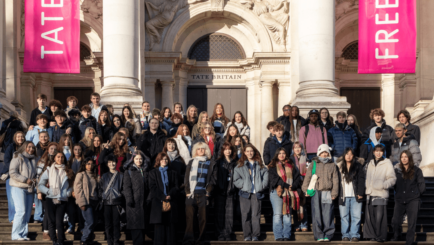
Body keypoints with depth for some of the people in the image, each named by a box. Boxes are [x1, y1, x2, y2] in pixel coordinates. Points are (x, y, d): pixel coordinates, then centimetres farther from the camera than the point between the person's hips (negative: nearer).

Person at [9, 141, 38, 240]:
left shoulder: (33, 160, 16)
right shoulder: (18, 158, -3)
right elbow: (12, 172, -12)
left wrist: (34, 180, 2)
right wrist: (26, 180, -15)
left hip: (29, 189, 7)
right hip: (18, 188, -7)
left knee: (28, 212, 4)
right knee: (21, 211, -14)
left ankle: (23, 234, 10)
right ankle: (16, 234, -8)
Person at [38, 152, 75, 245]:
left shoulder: (68, 171, 11)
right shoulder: (49, 170, 9)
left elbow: (71, 184, 13)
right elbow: (40, 185, 7)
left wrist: (68, 193, -4)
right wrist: (48, 191, -7)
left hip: (62, 201, 0)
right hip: (50, 199, 1)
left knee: (59, 222, -8)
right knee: (52, 221, 2)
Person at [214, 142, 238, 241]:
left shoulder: (235, 162, 10)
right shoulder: (218, 162, 5)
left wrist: (234, 188, 1)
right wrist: (218, 187, -7)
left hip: (231, 191, 1)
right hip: (220, 191, -1)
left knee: (230, 213, -1)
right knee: (220, 213, 0)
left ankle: (228, 234, 5)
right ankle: (220, 234, 5)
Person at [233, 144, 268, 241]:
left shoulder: (260, 166, 12)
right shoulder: (240, 166, 8)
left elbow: (266, 177, 9)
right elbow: (236, 180, 2)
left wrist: (262, 186, -4)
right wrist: (244, 185, -8)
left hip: (257, 193, 0)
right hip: (245, 193, 0)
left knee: (256, 214, -2)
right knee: (246, 215, -2)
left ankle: (255, 235, 2)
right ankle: (247, 235, 4)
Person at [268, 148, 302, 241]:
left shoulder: (291, 166, 17)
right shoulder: (273, 166, 8)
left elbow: (297, 177, 9)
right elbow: (273, 178, -6)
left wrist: (293, 186, -9)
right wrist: (286, 185, -14)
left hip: (289, 193, 3)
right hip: (277, 192, -3)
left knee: (287, 214, 2)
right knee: (277, 214, -8)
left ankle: (286, 236, 4)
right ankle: (278, 236, -7)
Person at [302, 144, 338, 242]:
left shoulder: (332, 165, 14)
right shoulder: (313, 164, 13)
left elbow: (335, 180, 10)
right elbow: (307, 177, 10)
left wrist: (334, 193, 2)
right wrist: (306, 190, 1)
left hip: (327, 192, 0)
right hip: (316, 192, 0)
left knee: (327, 215, -3)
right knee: (317, 214, -3)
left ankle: (327, 235, 4)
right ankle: (319, 235, 2)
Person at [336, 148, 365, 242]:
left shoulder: (358, 166, 5)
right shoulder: (339, 166, 9)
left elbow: (361, 180, 1)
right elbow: (337, 180, 9)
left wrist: (360, 193, -7)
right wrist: (337, 194, 2)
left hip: (355, 196, -1)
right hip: (343, 196, 1)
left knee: (356, 216, -3)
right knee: (344, 216, 3)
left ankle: (354, 235, 4)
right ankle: (345, 235, 9)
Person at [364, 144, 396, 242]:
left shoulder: (387, 163, 1)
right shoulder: (370, 163, 17)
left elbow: (392, 179, -3)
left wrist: (383, 185, -17)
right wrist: (367, 187, 12)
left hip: (381, 194, -5)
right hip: (370, 194, 5)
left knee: (380, 216, -8)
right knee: (369, 216, 4)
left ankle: (381, 236, 1)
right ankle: (372, 235, 13)